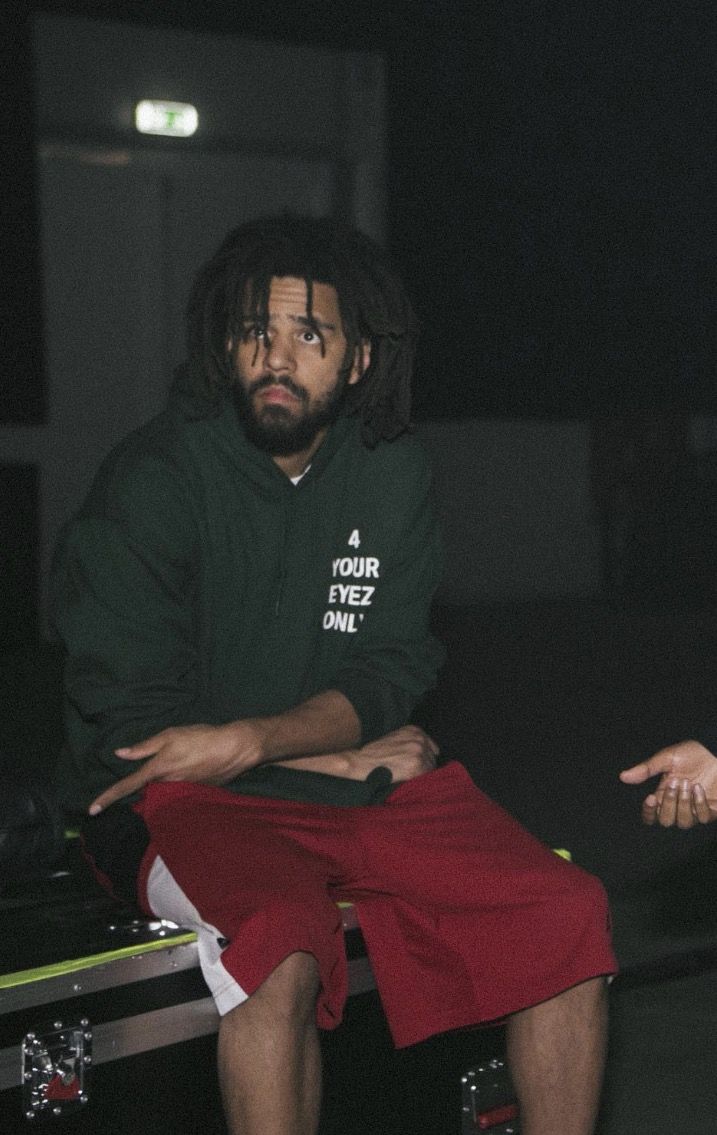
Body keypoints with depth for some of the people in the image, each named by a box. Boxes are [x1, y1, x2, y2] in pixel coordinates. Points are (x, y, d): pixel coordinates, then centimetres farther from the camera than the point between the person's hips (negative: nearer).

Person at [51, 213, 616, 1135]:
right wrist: (342, 757, -7)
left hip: (363, 775, 5)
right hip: (185, 796, -5)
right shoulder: (154, 480, -10)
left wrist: (248, 741, -20)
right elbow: (135, 720, -11)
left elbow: (388, 674, 0)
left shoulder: (390, 473, 5)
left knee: (569, 912, -14)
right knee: (281, 949, -36)